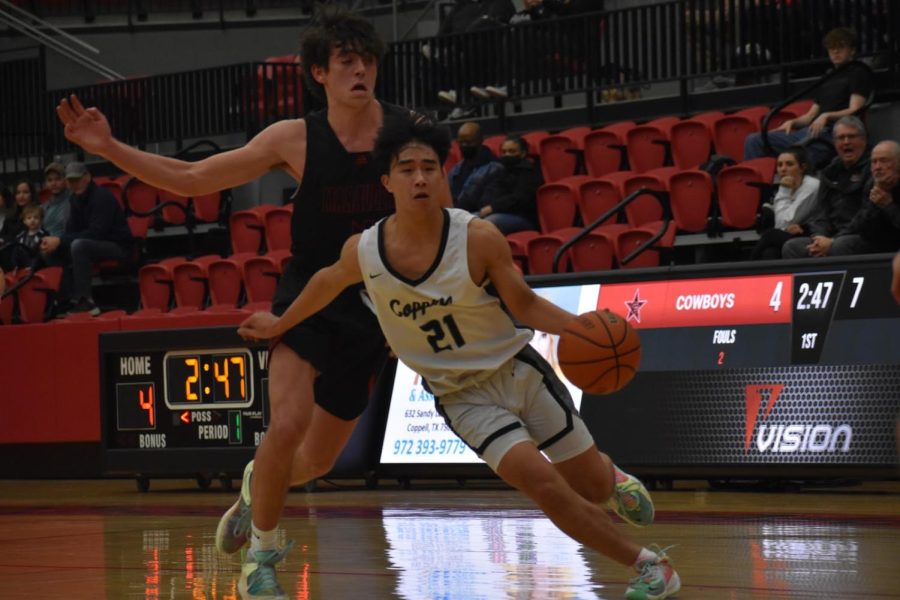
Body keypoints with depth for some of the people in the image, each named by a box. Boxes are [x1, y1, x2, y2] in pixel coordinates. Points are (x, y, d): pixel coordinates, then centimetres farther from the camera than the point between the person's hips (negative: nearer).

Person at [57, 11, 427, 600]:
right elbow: (191, 178, -3)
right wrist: (110, 148, -12)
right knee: (288, 425, -24)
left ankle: (256, 488, 46)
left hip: (373, 311, 2)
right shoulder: (296, 139, -9)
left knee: (317, 460, 10)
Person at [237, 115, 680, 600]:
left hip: (518, 371, 0)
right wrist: (280, 325, 24)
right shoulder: (363, 251, -13)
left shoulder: (479, 239, -20)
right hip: (463, 397, 0)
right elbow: (329, 282, 10)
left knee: (594, 486, 9)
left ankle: (614, 477, 50)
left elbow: (524, 305, -9)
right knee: (544, 485, -20)